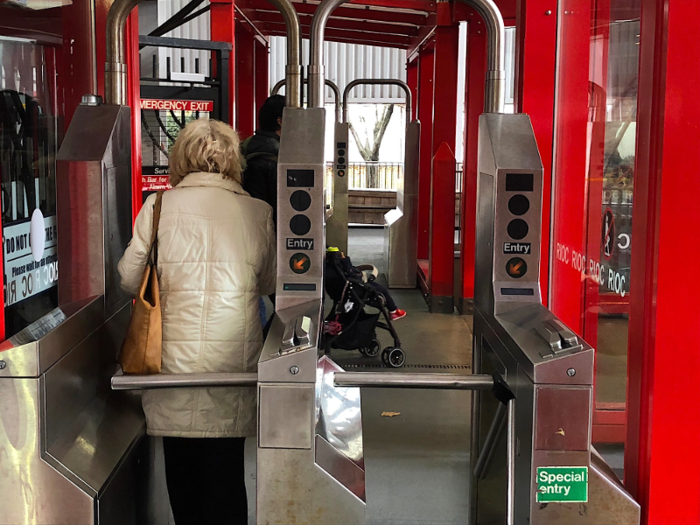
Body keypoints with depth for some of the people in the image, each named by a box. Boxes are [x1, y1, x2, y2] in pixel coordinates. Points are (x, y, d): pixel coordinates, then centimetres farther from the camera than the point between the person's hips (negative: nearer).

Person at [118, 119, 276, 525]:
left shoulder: (158, 206, -3)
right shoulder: (257, 212, -1)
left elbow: (130, 278, 3)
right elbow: (270, 283, 10)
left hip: (173, 354, 0)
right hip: (233, 354, 0)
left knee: (181, 465, 14)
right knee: (226, 467, 7)